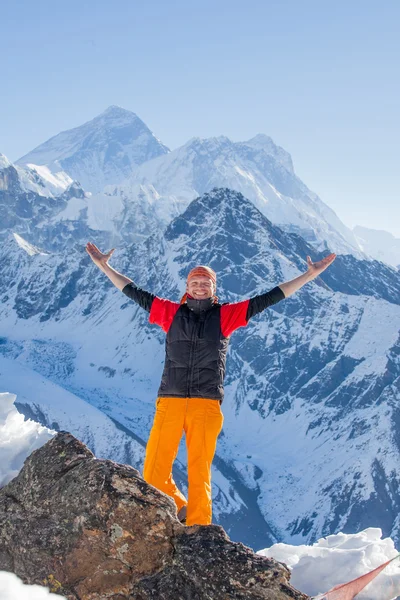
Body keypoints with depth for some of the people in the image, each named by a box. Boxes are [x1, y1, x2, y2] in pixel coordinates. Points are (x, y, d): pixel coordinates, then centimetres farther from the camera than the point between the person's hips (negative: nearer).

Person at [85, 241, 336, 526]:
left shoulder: (226, 315, 10)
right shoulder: (172, 312, 13)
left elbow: (269, 298, 9)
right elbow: (134, 292, 20)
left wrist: (310, 275, 8)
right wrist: (104, 266, 21)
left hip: (206, 406, -1)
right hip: (169, 403, 1)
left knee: (199, 474, -3)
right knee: (154, 474, -3)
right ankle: (179, 509, 23)